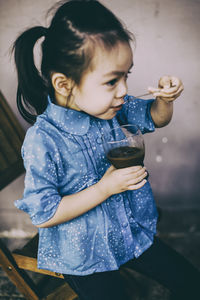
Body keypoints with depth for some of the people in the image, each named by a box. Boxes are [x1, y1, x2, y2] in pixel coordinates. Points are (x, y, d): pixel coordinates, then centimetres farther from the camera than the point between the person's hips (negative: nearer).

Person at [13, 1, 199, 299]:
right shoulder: (43, 141, -28)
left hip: (134, 233, 6)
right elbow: (42, 215, -23)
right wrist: (104, 189, -26)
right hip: (84, 257, -5)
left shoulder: (113, 107, -10)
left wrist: (165, 100, -15)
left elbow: (155, 118, 8)